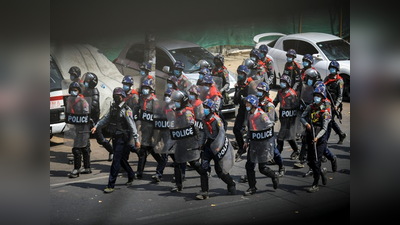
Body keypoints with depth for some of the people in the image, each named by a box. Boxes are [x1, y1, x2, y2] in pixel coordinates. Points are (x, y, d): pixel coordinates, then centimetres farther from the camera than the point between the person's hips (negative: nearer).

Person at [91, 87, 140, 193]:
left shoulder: (126, 110, -12)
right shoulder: (113, 108, 12)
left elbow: (132, 125, -16)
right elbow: (106, 119, 19)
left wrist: (136, 139, -20)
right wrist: (96, 126, 6)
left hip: (122, 139, -7)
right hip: (115, 137, 8)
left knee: (116, 161, -8)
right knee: (121, 159, 18)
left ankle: (111, 185, -5)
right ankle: (131, 175, 39)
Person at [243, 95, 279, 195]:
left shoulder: (261, 114, -17)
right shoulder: (249, 115, 8)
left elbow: (270, 125, -22)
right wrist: (247, 141, 18)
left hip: (264, 143, -7)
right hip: (254, 143, 7)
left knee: (262, 168, 0)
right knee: (249, 165, 4)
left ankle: (274, 177, 30)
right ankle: (252, 188, 17)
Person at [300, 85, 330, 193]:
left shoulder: (325, 112, -11)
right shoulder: (310, 107, 4)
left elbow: (324, 128, -14)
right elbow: (302, 117, 10)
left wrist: (317, 137, -29)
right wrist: (306, 124, -11)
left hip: (320, 139, -5)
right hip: (310, 138, 5)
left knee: (316, 161, -7)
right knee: (310, 161, 11)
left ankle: (315, 185, 0)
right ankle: (322, 171, 40)